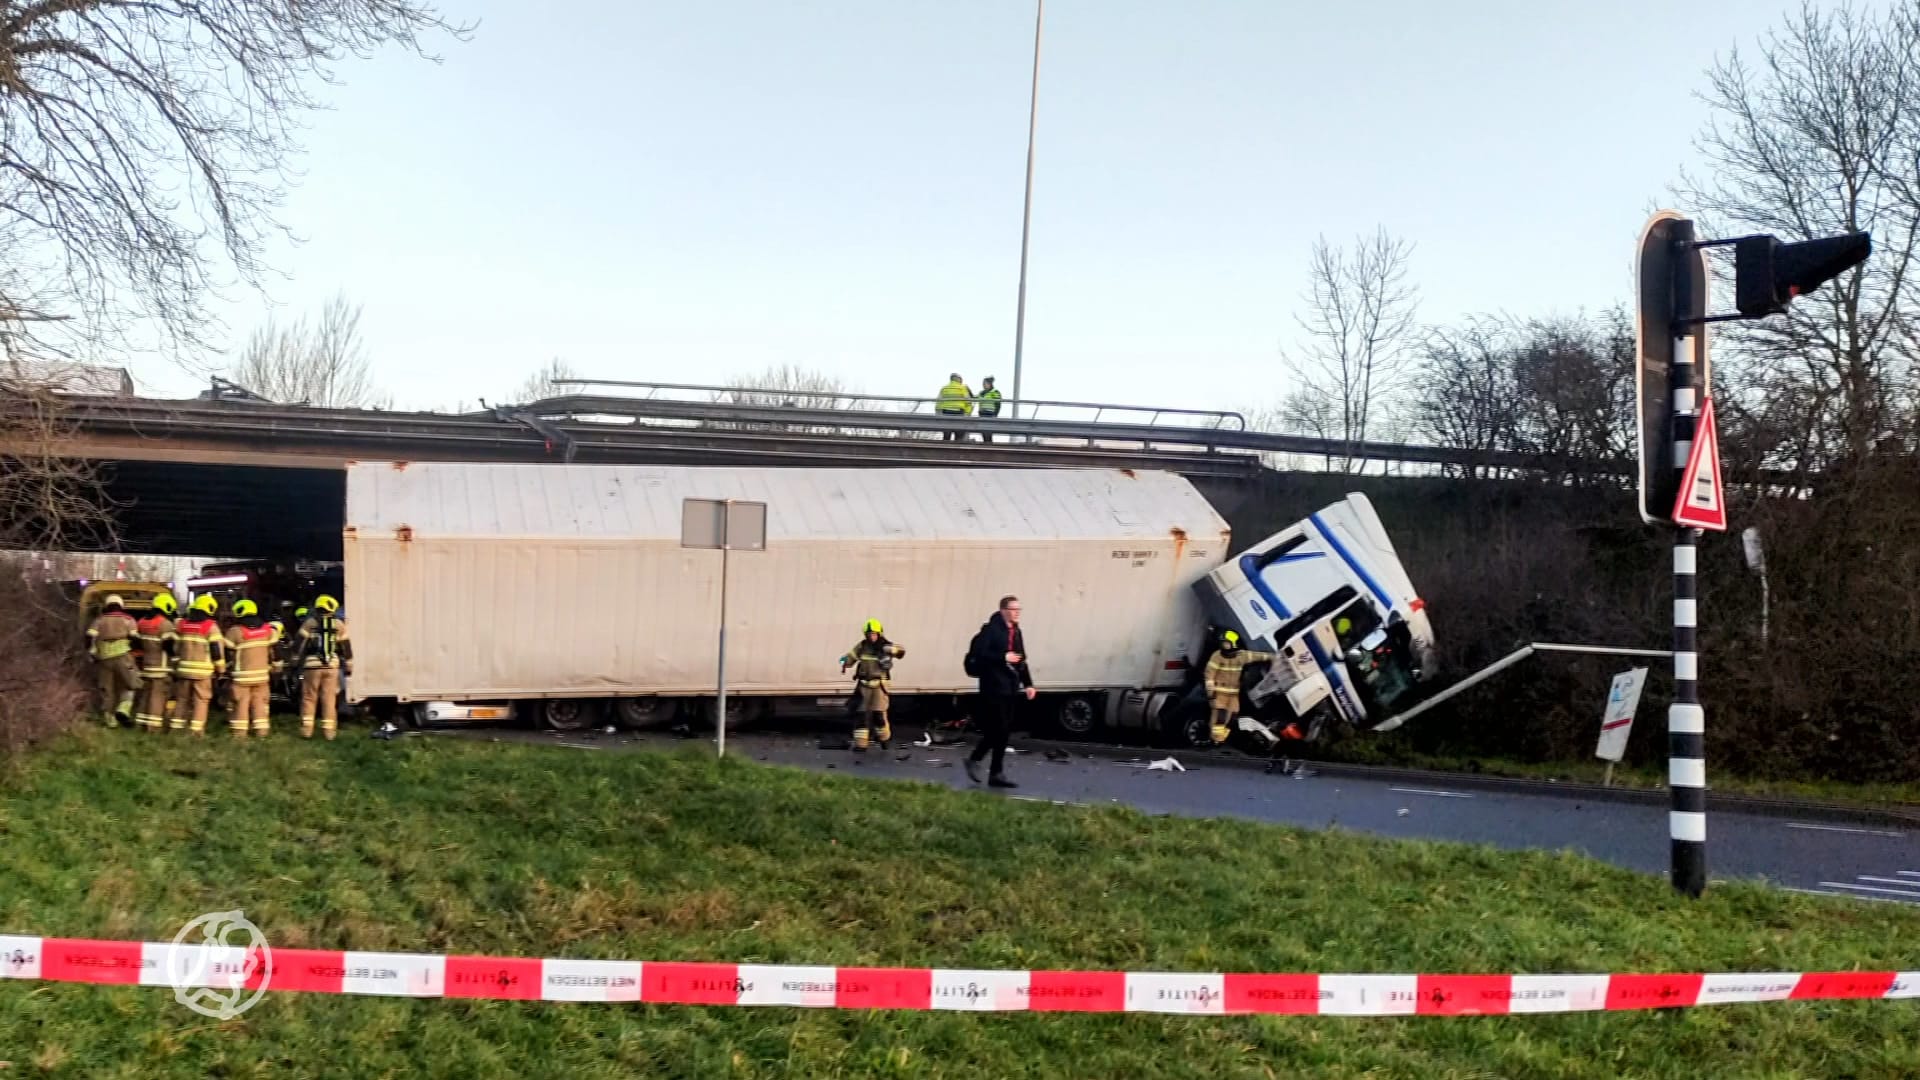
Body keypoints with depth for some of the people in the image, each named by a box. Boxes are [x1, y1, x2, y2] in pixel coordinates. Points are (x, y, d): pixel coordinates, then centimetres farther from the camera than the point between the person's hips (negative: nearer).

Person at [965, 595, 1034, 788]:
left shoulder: (1016, 632, 15)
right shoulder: (991, 629, -10)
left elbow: (1021, 660, 20)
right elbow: (979, 653, -18)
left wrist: (1028, 684, 13)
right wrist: (1003, 657, -20)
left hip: (1010, 688, 8)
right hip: (994, 687, -8)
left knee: (1003, 731, 8)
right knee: (997, 729, -10)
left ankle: (997, 774, 13)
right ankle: (974, 760, 10)